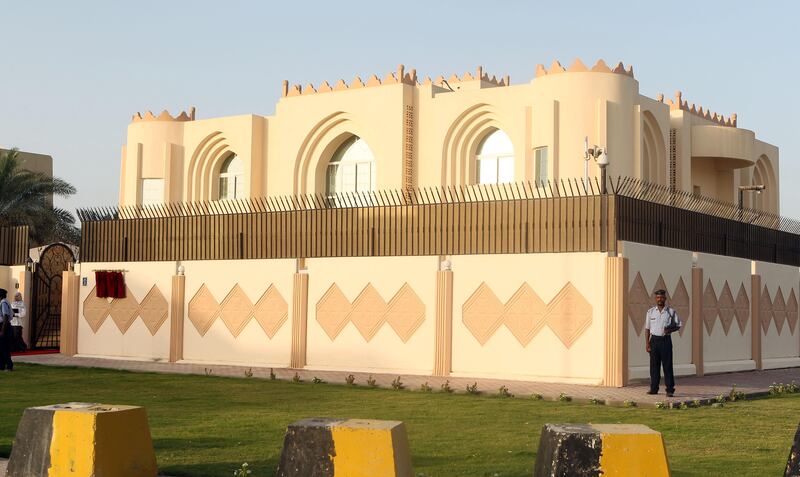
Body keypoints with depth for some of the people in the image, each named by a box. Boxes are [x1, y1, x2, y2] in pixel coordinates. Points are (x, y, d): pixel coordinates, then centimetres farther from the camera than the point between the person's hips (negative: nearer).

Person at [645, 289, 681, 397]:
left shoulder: (671, 311, 3)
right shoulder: (650, 312, 8)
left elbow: (678, 325, 8)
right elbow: (647, 328, 9)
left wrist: (670, 330, -12)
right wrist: (647, 343, 1)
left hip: (666, 340, -2)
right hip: (654, 339, 2)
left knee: (667, 365, -4)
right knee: (654, 365, 5)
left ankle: (670, 390, -2)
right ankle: (654, 388, 14)